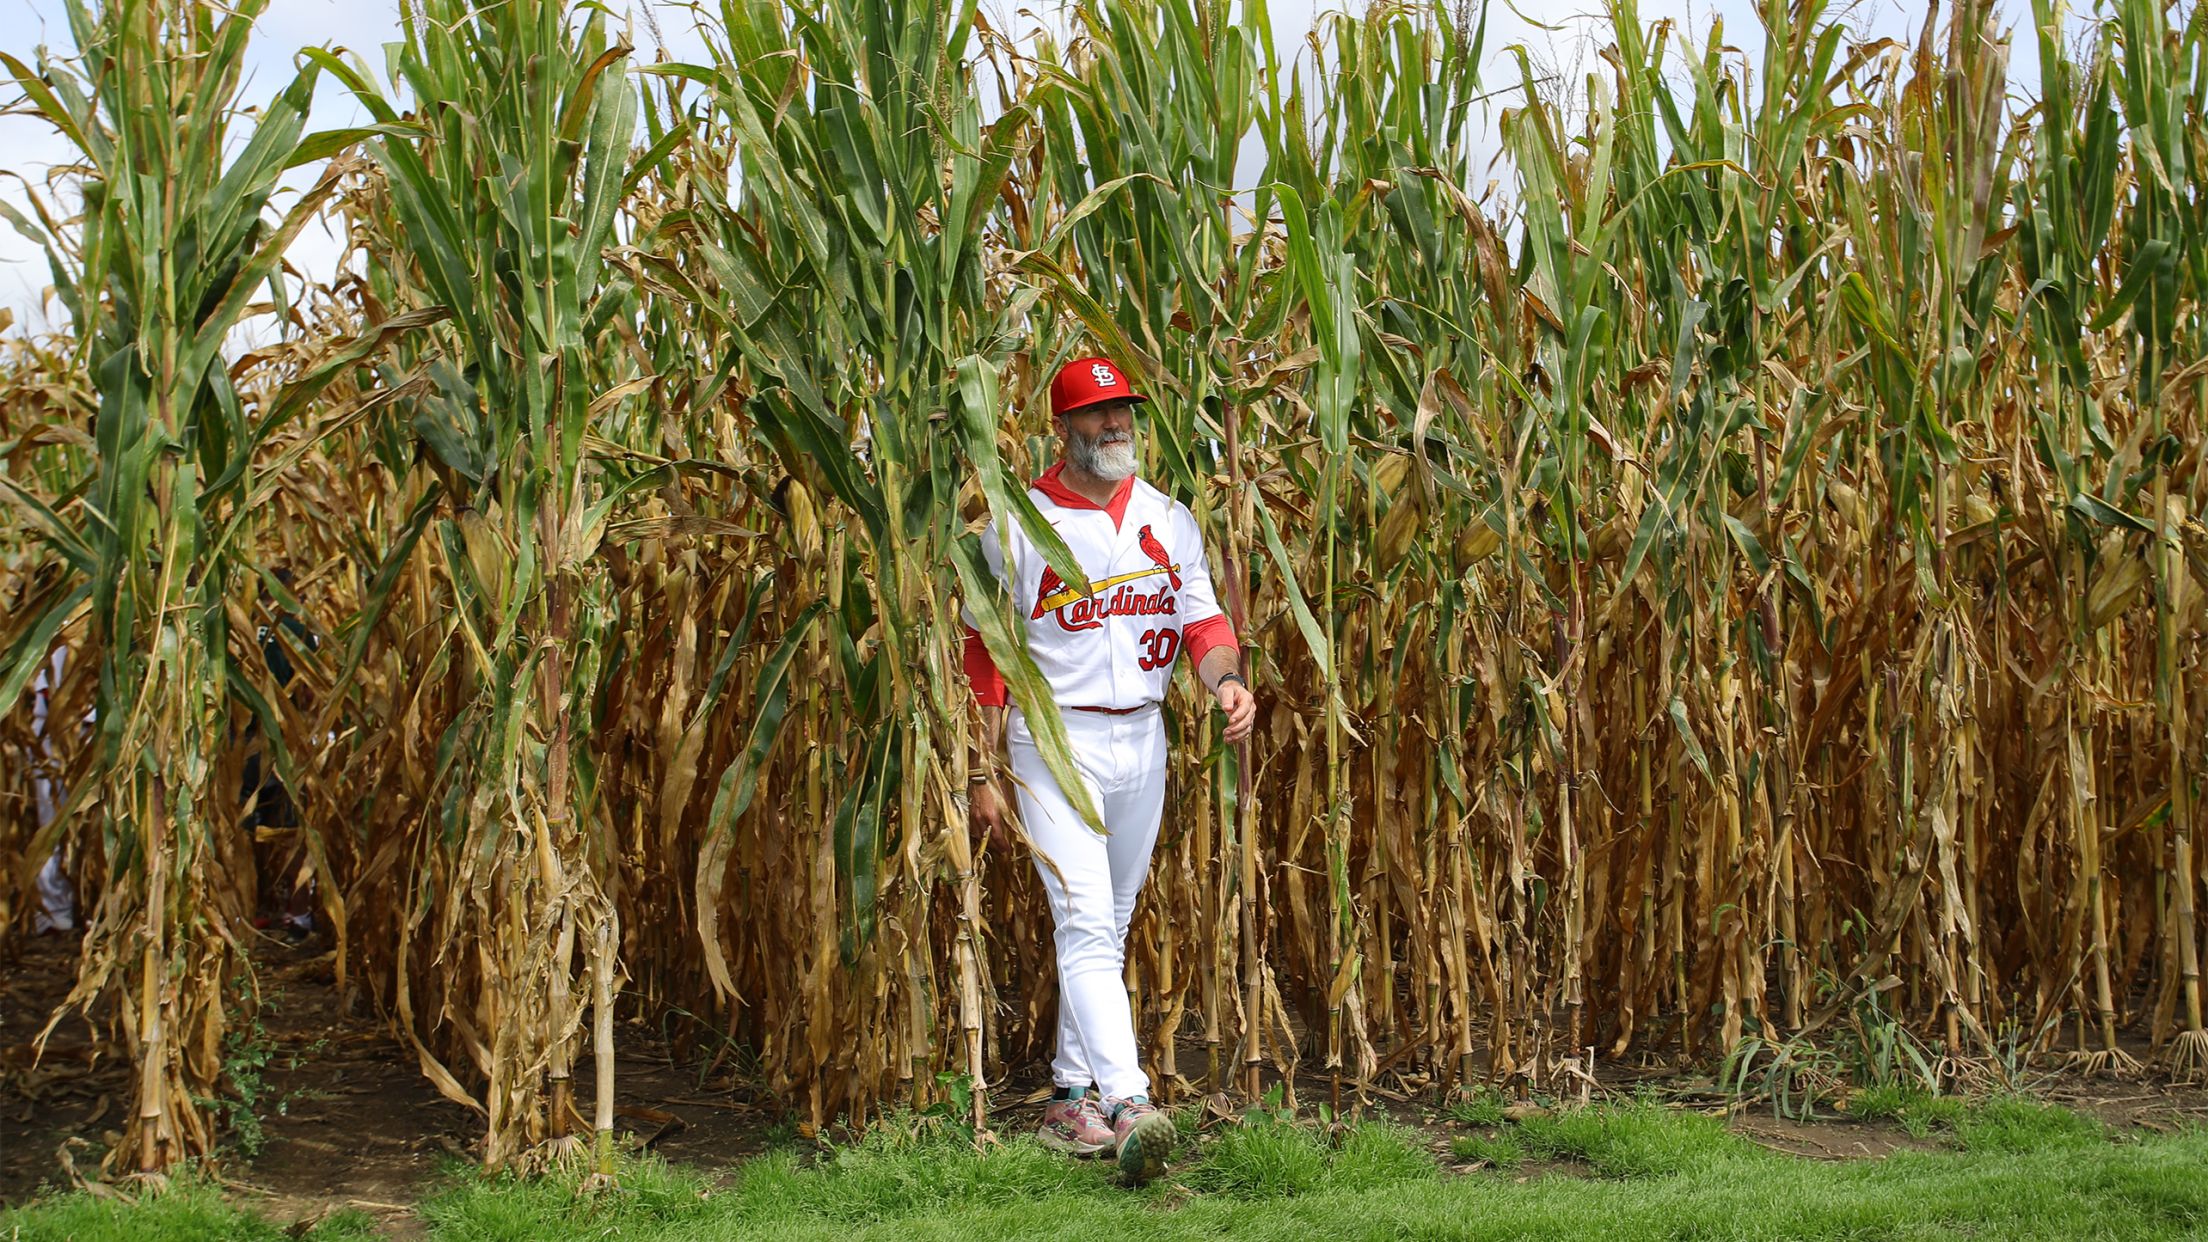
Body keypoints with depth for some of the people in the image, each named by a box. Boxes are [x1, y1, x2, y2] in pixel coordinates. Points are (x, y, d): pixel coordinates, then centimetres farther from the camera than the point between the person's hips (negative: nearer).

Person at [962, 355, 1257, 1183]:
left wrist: (1225, 678, -15)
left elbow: (1200, 617, 9)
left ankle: (1071, 1097, 22)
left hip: (1142, 740, 6)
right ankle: (1127, 1106, -26)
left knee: (1109, 928, 12)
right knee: (1085, 923, -16)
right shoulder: (1017, 524, -4)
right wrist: (984, 772, -6)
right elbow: (985, 650, -3)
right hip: (1054, 741, -5)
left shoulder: (1169, 521, 10)